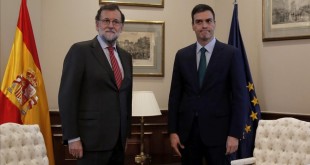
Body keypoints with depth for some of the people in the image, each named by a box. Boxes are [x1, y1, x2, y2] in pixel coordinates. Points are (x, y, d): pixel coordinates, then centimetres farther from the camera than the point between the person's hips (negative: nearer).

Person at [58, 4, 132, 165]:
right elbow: (67, 95, -11)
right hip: (93, 138, -6)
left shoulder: (126, 56, 13)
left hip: (118, 139, 6)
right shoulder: (80, 50, -6)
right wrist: (72, 137, -14)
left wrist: (126, 133, 16)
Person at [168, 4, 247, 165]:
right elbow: (175, 95, 7)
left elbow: (239, 95, -4)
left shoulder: (231, 54, -1)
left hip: (218, 130, -3)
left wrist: (235, 134, -10)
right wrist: (172, 131, 1)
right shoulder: (182, 55, 7)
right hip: (187, 130, 3)